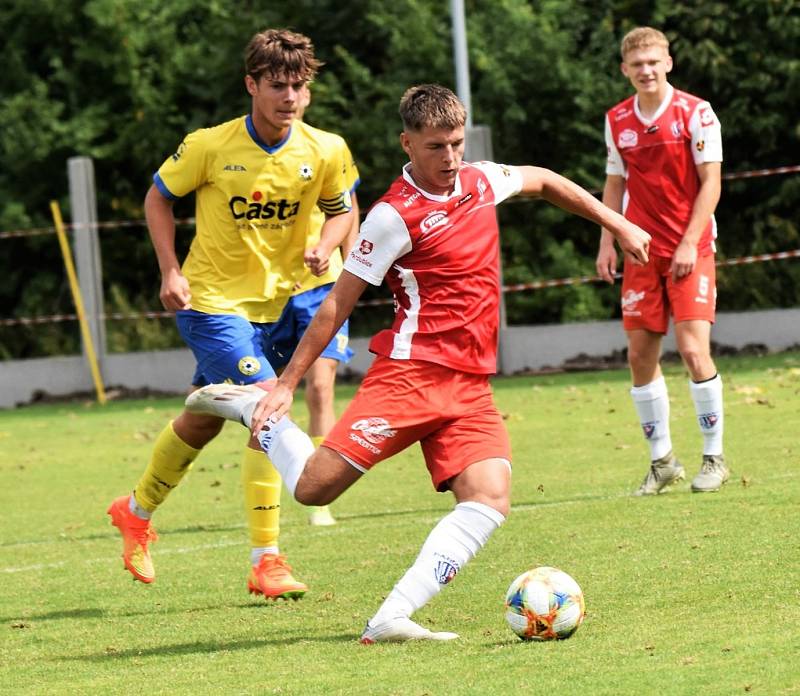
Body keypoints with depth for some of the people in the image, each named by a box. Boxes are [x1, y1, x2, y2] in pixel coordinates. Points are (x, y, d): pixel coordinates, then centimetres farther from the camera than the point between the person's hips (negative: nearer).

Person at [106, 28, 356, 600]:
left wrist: (326, 247, -14)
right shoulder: (209, 147, -16)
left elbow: (341, 210, 8)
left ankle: (136, 512, 42)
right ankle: (266, 562, -14)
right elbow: (159, 197, -1)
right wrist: (171, 271, -10)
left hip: (274, 302, 5)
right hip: (211, 301, -5)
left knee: (204, 420, 18)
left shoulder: (325, 152, -9)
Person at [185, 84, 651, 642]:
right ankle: (250, 405, 14)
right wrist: (287, 383, -5)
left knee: (490, 497, -19)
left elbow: (543, 181, 33)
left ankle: (393, 617, -24)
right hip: (412, 371, -6)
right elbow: (338, 303, -4)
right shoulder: (395, 215, -8)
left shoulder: (481, 181, 11)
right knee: (313, 488, -14)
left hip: (471, 387, 6)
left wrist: (618, 225, 34)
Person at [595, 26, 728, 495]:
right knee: (640, 356, 1)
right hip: (641, 251, 5)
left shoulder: (695, 113, -6)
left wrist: (689, 244, -15)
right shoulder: (617, 121, 7)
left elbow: (710, 182, -8)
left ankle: (715, 458, -2)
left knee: (694, 348, -15)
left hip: (691, 249, -5)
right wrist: (607, 242, 6)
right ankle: (663, 462, 14)